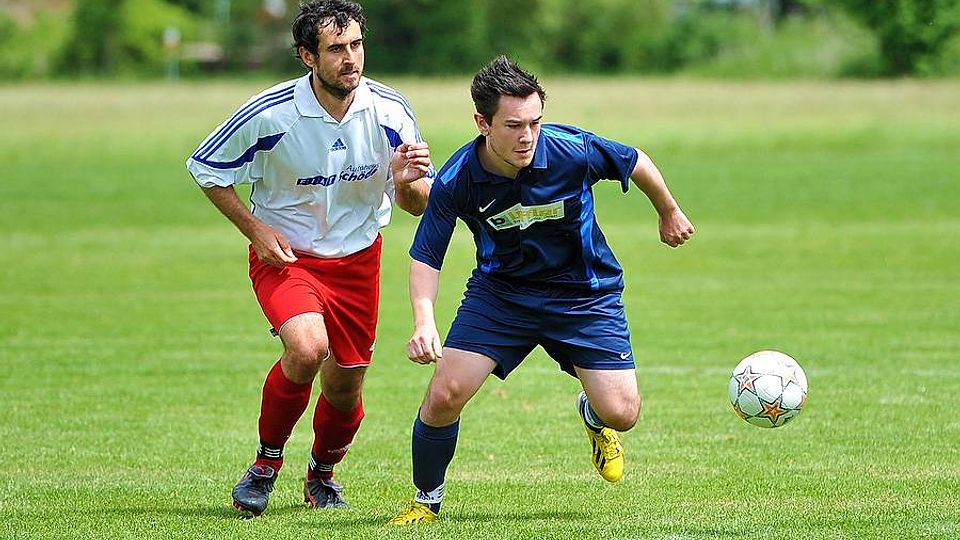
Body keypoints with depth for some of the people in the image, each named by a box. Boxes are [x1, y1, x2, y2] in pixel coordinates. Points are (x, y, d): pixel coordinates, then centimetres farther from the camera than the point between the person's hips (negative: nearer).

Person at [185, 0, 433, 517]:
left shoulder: (389, 110, -14)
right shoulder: (269, 114, -21)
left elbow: (418, 206, -4)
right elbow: (206, 168, -5)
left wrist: (408, 182, -28)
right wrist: (255, 228, -14)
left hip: (357, 257, 3)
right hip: (285, 254, -3)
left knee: (344, 386, 7)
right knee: (307, 348, -29)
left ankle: (322, 473, 39)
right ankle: (267, 461, -5)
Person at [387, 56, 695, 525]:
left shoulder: (574, 150, -25)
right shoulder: (456, 181, -22)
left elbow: (636, 163, -4)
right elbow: (426, 257, -10)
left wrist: (669, 214, 14)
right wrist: (424, 321, -27)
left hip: (585, 294, 0)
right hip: (499, 291, 0)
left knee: (620, 413, -10)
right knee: (444, 395, -15)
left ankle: (592, 415, 31)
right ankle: (426, 502, 12)